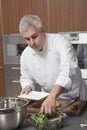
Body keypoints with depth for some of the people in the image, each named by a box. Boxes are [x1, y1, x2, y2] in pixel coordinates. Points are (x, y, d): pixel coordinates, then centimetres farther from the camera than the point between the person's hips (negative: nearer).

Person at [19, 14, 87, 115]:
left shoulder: (60, 41, -18)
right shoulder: (25, 55, -3)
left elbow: (68, 70, -32)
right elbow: (26, 78, 14)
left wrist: (52, 96, -45)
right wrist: (27, 87, -8)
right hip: (49, 99, 4)